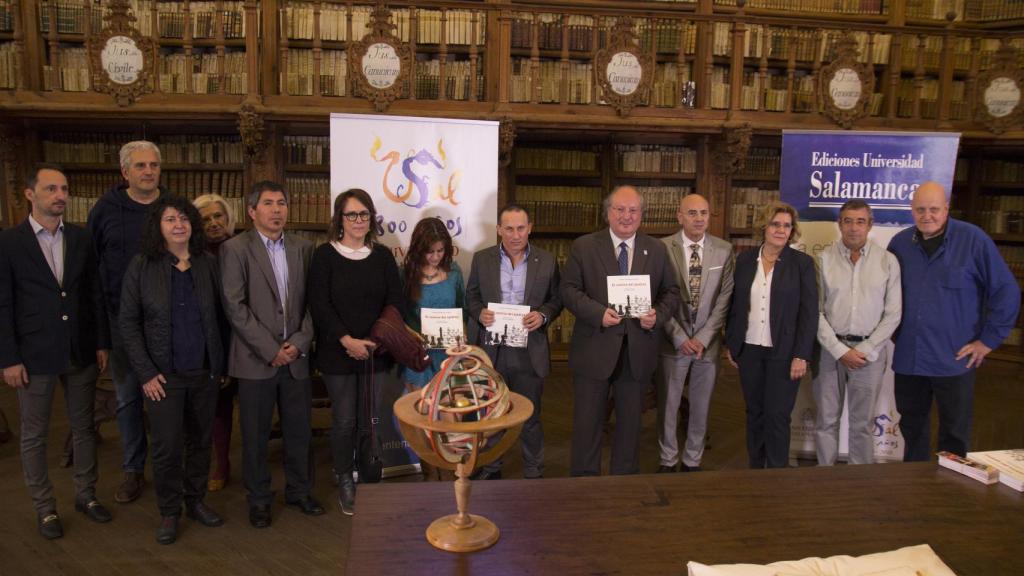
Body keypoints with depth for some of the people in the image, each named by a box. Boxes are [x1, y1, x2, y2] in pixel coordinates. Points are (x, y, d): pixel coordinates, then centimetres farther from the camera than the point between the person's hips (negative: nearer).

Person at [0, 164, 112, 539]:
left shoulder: (82, 239, 3)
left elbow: (95, 294, 6)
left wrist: (102, 343, 3)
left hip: (81, 353, 3)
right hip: (34, 356, -3)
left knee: (83, 428, 14)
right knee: (34, 436, 10)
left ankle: (86, 494, 29)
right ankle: (44, 506, 25)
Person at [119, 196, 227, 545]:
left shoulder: (207, 264, 1)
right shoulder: (142, 266, -5)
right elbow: (128, 321, -4)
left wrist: (222, 363, 5)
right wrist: (145, 373, -9)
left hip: (205, 372, 2)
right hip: (164, 374, -2)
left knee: (201, 441, 12)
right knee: (167, 447, 2)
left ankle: (196, 501, 30)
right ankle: (169, 512, 22)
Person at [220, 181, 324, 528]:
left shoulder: (302, 248, 8)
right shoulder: (235, 249, -4)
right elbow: (235, 307, -10)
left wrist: (299, 342, -6)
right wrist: (270, 350, -13)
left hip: (296, 356, 4)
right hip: (256, 359, -3)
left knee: (299, 430, 12)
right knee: (256, 434, 8)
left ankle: (299, 491, 30)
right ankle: (258, 499, 26)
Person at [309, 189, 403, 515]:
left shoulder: (383, 255, 7)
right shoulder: (325, 255, -1)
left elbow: (395, 302, 3)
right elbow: (319, 305, -7)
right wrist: (346, 340, -17)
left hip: (375, 351, 2)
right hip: (337, 353, -2)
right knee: (344, 421, 2)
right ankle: (345, 483, 21)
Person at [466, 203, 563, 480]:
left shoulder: (547, 261, -1)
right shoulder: (481, 259, 1)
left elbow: (556, 299, 4)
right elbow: (471, 296, 7)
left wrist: (543, 315, -15)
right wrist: (480, 313, -14)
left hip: (529, 353, -1)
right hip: (491, 351, 1)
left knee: (530, 418, 11)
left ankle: (534, 473, 28)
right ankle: (490, 468, 35)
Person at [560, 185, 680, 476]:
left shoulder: (657, 250, 6)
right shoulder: (584, 246, -1)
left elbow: (671, 291, 10)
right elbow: (569, 289, -5)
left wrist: (658, 315, -10)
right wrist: (598, 312, -19)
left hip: (638, 350, 3)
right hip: (594, 348, -2)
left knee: (630, 420, 15)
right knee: (588, 420, 7)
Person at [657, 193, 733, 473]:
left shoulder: (724, 250, 1)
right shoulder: (663, 248, -6)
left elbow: (725, 298, -1)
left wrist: (703, 338, -8)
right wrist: (679, 337, -9)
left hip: (708, 342, 2)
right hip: (673, 341, -2)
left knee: (701, 407, 12)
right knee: (668, 406, 8)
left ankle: (692, 460, 28)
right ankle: (667, 461, 25)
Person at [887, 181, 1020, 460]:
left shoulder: (973, 240, -7)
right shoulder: (900, 243, 4)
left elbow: (1006, 291, -5)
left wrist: (989, 339, -5)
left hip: (954, 359, -3)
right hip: (907, 358, 4)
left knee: (954, 435, 7)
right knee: (912, 428, 16)